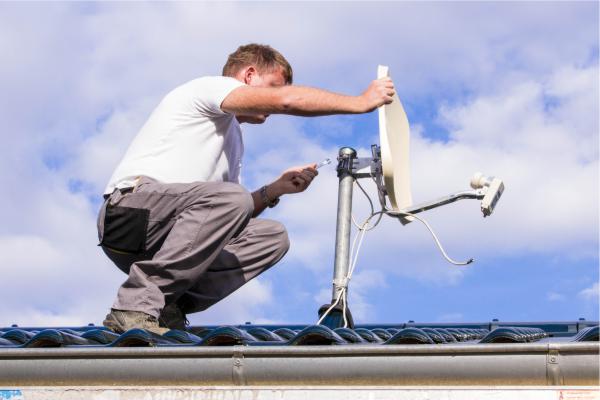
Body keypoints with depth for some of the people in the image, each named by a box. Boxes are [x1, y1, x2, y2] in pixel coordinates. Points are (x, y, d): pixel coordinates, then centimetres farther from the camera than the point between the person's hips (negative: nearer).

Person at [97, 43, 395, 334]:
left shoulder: (233, 139, 29)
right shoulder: (210, 86, 3)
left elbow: (234, 218, 19)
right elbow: (286, 100, -16)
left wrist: (274, 190, 5)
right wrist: (360, 102, -9)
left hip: (164, 240, 9)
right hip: (130, 211, -9)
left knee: (273, 237, 1)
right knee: (230, 199, -32)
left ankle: (167, 306, -9)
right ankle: (136, 305, -26)